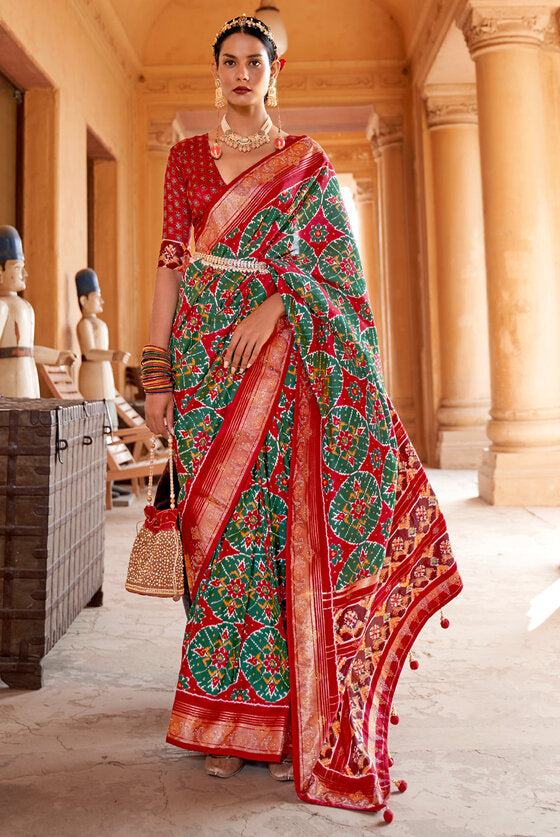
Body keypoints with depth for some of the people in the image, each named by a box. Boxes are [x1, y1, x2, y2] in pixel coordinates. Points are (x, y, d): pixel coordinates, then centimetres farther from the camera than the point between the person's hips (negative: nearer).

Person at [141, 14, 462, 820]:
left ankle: (287, 711, 4)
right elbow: (172, 261, 8)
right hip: (205, 349, 1)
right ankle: (227, 717, 9)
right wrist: (157, 370, 0)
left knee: (282, 522, -6)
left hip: (283, 350, -1)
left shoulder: (306, 160, 13)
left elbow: (329, 256, 4)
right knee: (216, 524, -2)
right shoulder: (187, 156, 15)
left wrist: (272, 307, -14)